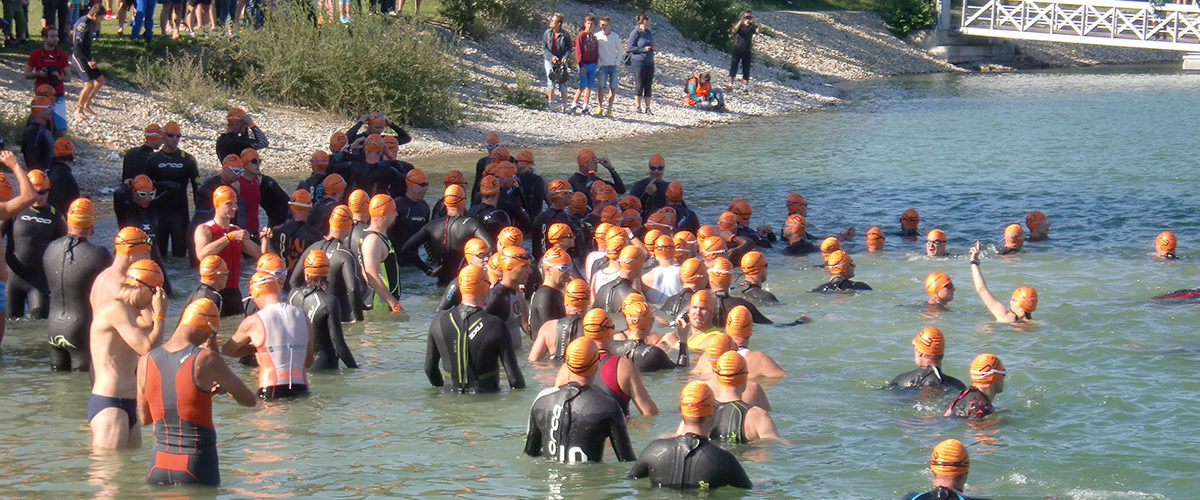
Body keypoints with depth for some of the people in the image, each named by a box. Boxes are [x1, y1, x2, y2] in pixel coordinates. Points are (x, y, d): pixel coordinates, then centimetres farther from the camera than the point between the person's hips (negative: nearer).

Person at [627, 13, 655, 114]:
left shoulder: (649, 33, 14)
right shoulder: (635, 33, -8)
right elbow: (629, 48, -11)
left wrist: (652, 48, 3)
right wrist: (643, 49, -15)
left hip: (649, 62, 7)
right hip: (639, 62, -7)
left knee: (648, 86, 5)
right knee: (639, 85, -2)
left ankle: (648, 108, 8)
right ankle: (638, 107, 6)